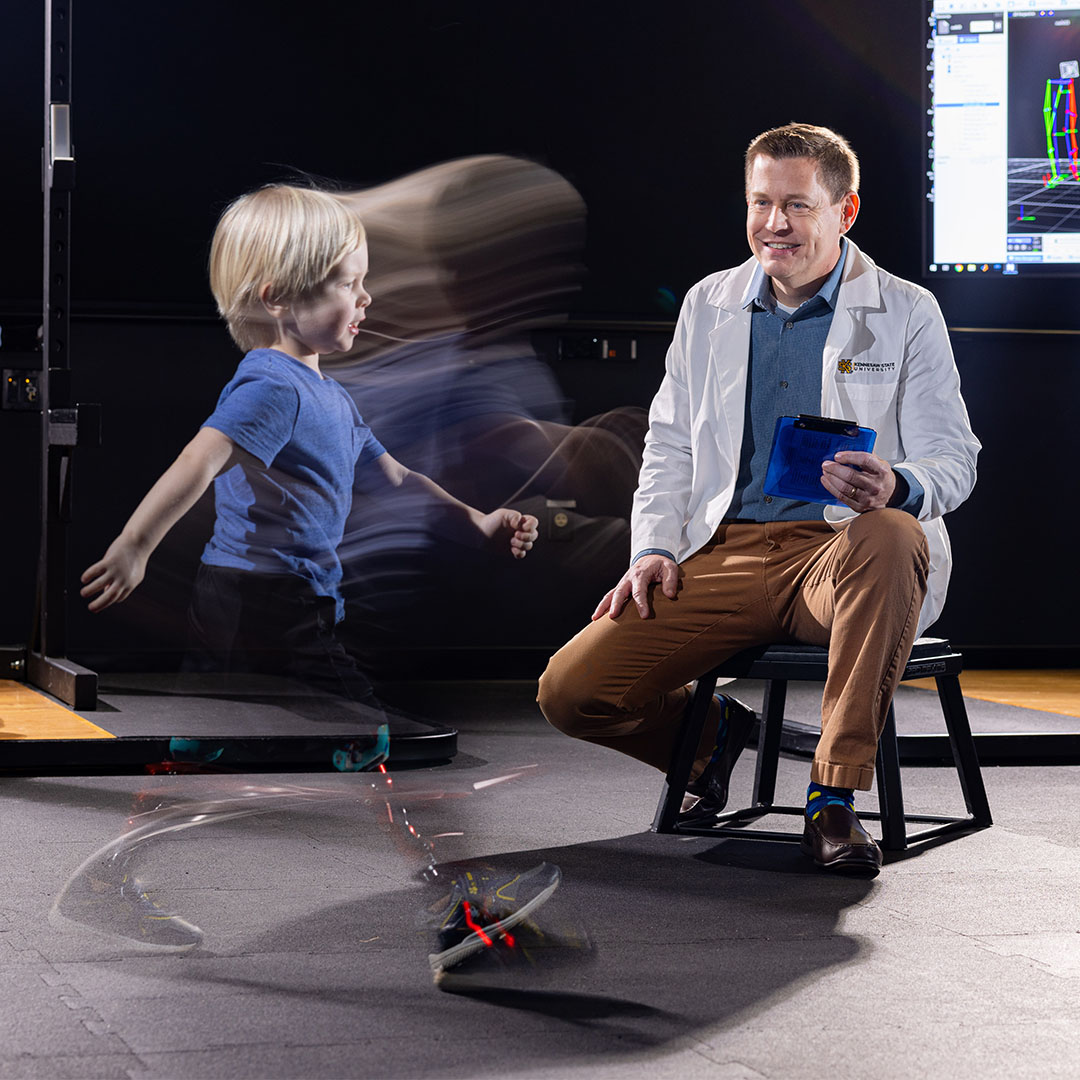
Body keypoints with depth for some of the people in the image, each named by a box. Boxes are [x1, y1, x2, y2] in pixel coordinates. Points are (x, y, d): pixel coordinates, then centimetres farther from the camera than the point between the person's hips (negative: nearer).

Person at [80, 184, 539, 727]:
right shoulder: (272, 387, -16)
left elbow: (393, 479, 25)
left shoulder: (330, 397, 19)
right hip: (262, 606, -11)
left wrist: (478, 525, 18)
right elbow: (200, 462, -28)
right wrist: (134, 548, -36)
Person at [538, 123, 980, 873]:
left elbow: (952, 459, 0)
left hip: (842, 550, -3)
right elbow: (669, 444, 21)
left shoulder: (908, 313, 5)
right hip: (727, 554, 3)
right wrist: (653, 550, 3)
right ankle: (713, 734, 20)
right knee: (571, 690, -15)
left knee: (893, 538, -42)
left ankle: (835, 797, -31)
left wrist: (897, 488, -25)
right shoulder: (708, 305, 16)